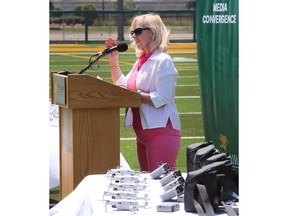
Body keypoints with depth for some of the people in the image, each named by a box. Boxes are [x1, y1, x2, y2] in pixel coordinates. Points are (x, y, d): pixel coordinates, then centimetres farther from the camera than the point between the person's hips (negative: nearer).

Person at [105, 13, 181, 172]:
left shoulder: (162, 61, -12)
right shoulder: (141, 61, 15)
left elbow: (162, 98, -20)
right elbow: (122, 86, 21)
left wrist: (134, 94, -22)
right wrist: (114, 61, 14)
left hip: (161, 131, -9)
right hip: (142, 133, 10)